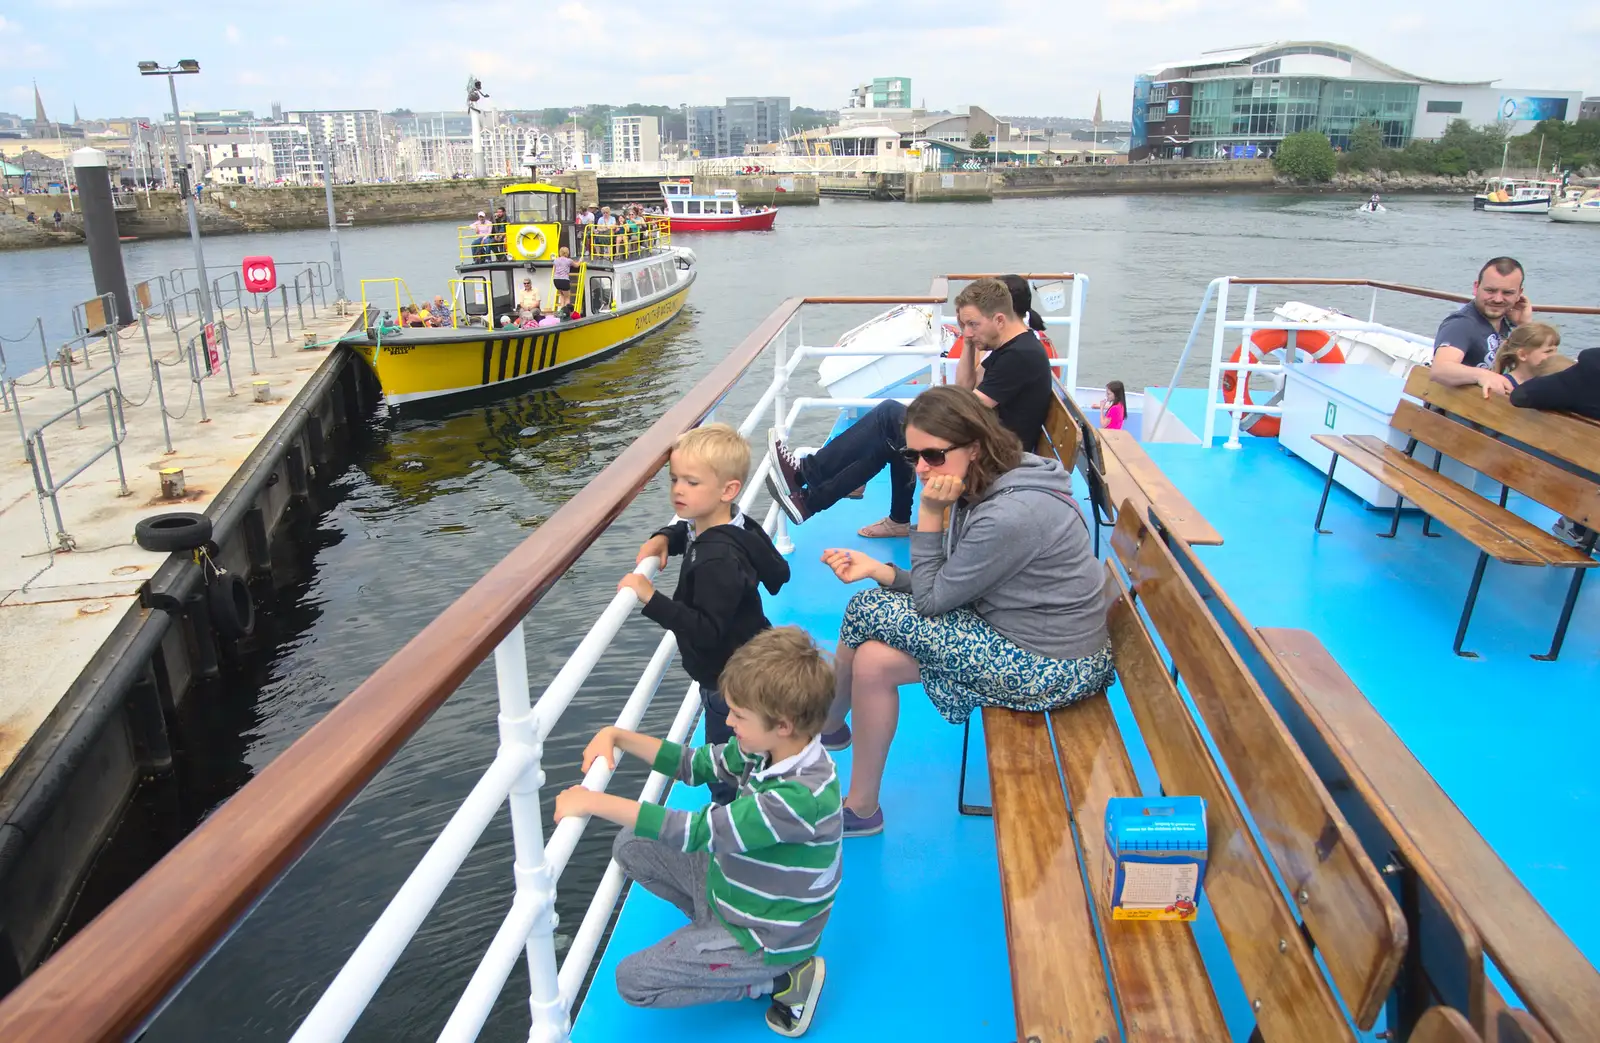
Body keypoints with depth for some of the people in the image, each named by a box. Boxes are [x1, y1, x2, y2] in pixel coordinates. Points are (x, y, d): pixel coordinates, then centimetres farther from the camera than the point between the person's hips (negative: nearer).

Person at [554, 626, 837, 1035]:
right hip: (734, 881, 8)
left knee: (632, 981, -2)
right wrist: (616, 736, -10)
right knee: (632, 846, 7)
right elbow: (694, 764, 2)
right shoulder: (766, 748, -12)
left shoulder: (801, 796, -36)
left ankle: (781, 977, 1)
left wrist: (593, 801, -31)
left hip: (767, 937, -8)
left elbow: (698, 831, -35)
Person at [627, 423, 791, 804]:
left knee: (726, 776, 7)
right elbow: (689, 532, 19)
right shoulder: (719, 525, -4)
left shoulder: (719, 559, -33)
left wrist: (651, 599, -38)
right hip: (742, 665, 10)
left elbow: (707, 631, -36)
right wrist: (664, 538, -2)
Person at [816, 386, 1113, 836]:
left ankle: (825, 726, 15)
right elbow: (949, 586, 5)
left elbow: (932, 599, -18)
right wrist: (877, 570, -4)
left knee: (870, 611, -12)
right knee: (872, 658, 0)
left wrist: (931, 514, -19)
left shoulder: (1010, 515, -28)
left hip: (1049, 668, -9)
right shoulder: (990, 486, 1)